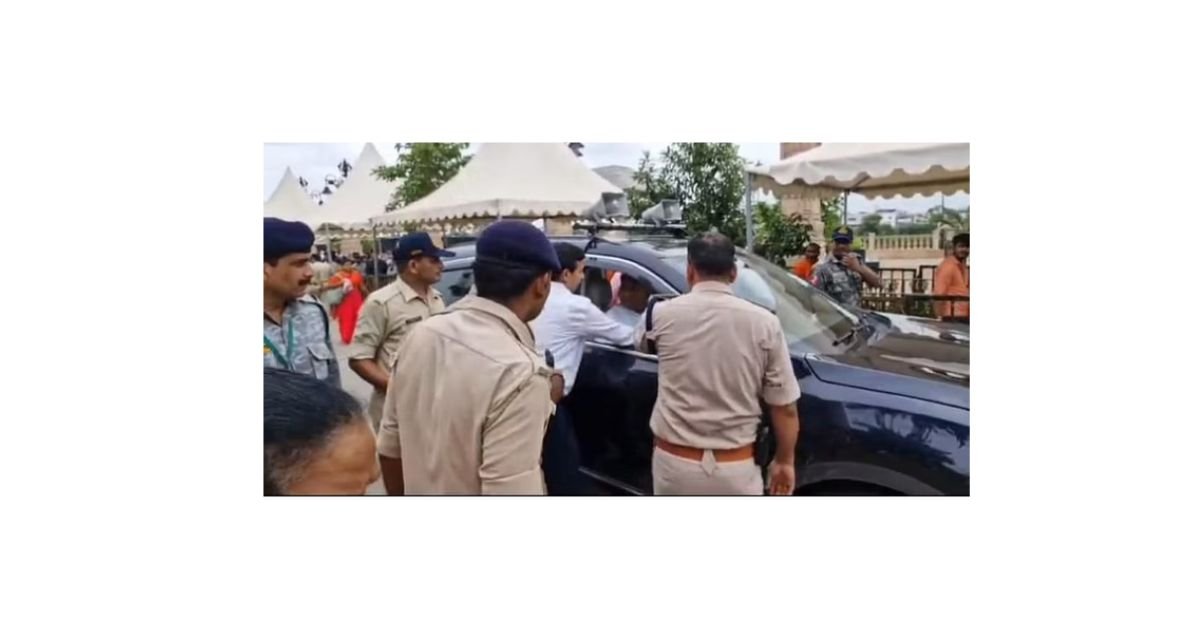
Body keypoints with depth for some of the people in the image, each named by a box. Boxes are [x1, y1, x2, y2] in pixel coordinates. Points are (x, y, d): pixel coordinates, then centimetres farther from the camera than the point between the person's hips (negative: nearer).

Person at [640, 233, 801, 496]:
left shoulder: (662, 314, -6)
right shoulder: (763, 322, -8)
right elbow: (785, 406, -5)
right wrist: (784, 461, 10)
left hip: (674, 463, 1)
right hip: (737, 469, 0)